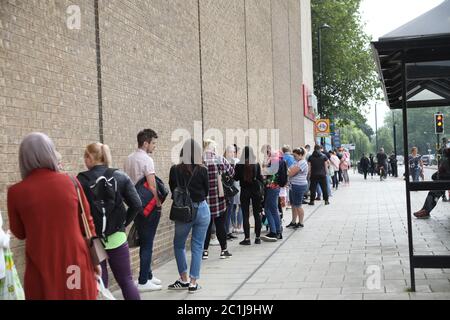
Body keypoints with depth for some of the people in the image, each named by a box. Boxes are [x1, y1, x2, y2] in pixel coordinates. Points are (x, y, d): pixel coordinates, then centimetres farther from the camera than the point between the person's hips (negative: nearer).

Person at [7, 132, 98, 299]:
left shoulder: (16, 192, -7)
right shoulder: (70, 182, -5)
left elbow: (19, 233, 8)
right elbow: (88, 223, 5)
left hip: (41, 270, 0)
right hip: (76, 262, 1)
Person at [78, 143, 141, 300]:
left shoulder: (81, 179, -9)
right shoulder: (120, 176, -1)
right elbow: (137, 205, -5)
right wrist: (124, 223, 7)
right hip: (116, 238, 2)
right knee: (126, 281, 14)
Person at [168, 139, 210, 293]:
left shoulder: (175, 170, -8)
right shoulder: (202, 170, -8)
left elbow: (173, 190, 1)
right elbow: (206, 191, 1)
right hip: (202, 209, 0)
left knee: (179, 245, 18)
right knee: (197, 247, 7)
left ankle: (184, 279, 19)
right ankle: (193, 282, 7)